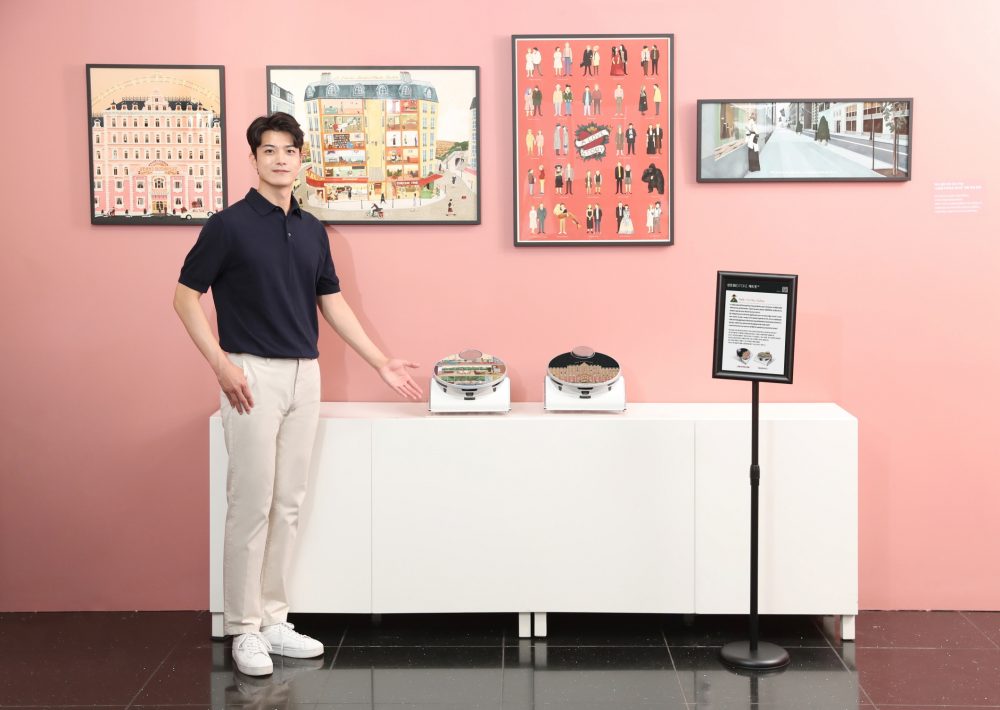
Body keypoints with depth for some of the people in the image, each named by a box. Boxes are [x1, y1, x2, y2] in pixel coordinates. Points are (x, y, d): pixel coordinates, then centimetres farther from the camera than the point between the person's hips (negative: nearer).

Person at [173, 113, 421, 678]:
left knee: (289, 504, 9)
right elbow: (186, 296, -5)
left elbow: (332, 302, 16)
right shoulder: (230, 225, -7)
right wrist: (220, 364, -15)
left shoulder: (312, 230, 11)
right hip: (253, 376, -6)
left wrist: (381, 362, 13)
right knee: (252, 505, -3)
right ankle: (243, 628, 8)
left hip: (305, 376, 6)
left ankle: (273, 619, 18)